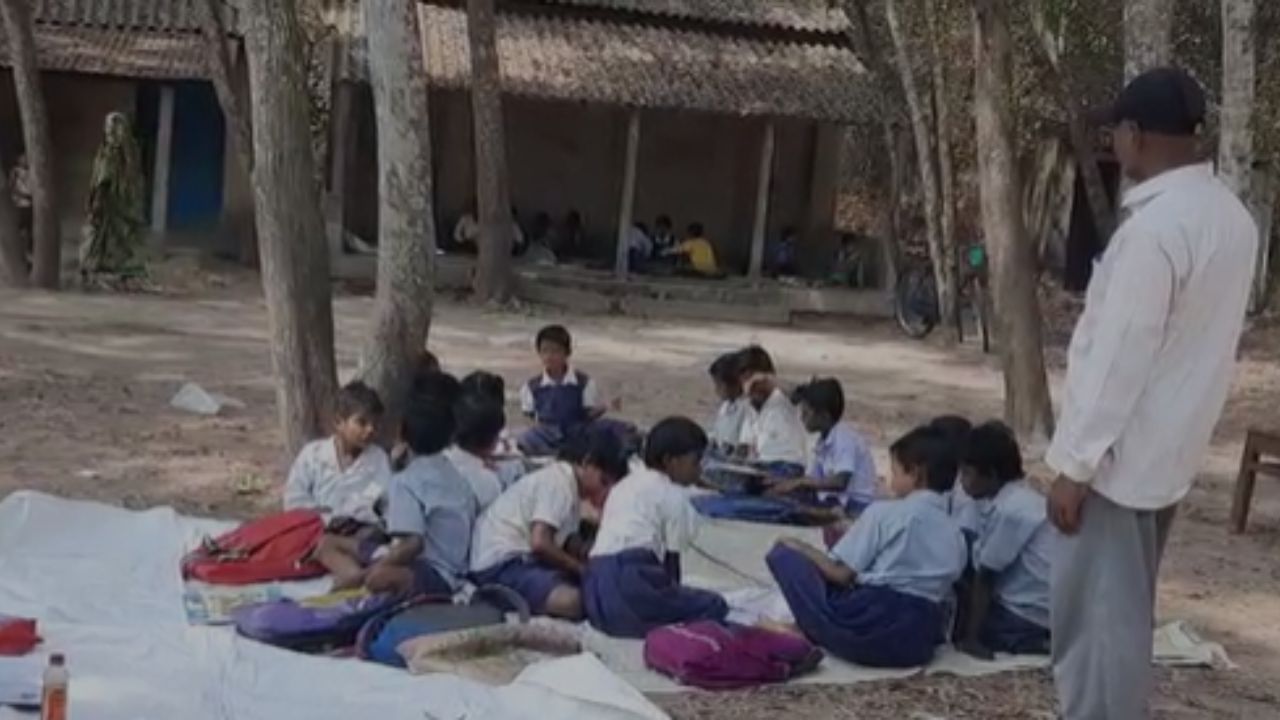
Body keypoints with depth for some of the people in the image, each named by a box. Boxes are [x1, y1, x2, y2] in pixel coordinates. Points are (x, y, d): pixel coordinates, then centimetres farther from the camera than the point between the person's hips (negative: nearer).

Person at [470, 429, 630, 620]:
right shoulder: (559, 482, -13)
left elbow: (571, 545, 16)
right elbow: (540, 543, -23)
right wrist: (581, 568, -12)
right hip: (502, 562, -11)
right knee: (572, 601, -31)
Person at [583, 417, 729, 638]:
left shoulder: (625, 485, 27)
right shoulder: (673, 495, 3)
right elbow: (671, 559, 6)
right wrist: (677, 600, 22)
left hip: (594, 594, 8)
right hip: (630, 587, -8)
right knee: (715, 606, 3)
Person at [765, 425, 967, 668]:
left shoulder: (883, 512, -2)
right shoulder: (956, 535, 14)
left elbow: (841, 574, -5)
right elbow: (943, 592, 15)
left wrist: (799, 547, 15)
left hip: (870, 628, -6)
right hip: (919, 645, 7)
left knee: (784, 553, 5)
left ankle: (815, 633, 1)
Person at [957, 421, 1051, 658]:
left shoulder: (1007, 510, -18)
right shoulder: (1027, 498, 9)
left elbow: (985, 577, -16)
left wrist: (972, 638, -14)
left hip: (1028, 618, -9)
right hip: (1049, 613, 9)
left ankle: (1027, 643, -8)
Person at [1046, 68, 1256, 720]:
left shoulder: (1155, 227, -23)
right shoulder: (1230, 217, 7)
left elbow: (1119, 356, -23)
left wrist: (1075, 464, -18)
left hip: (1120, 456, -9)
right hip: (1167, 450, 9)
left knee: (1094, 617, -1)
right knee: (1122, 611, 19)